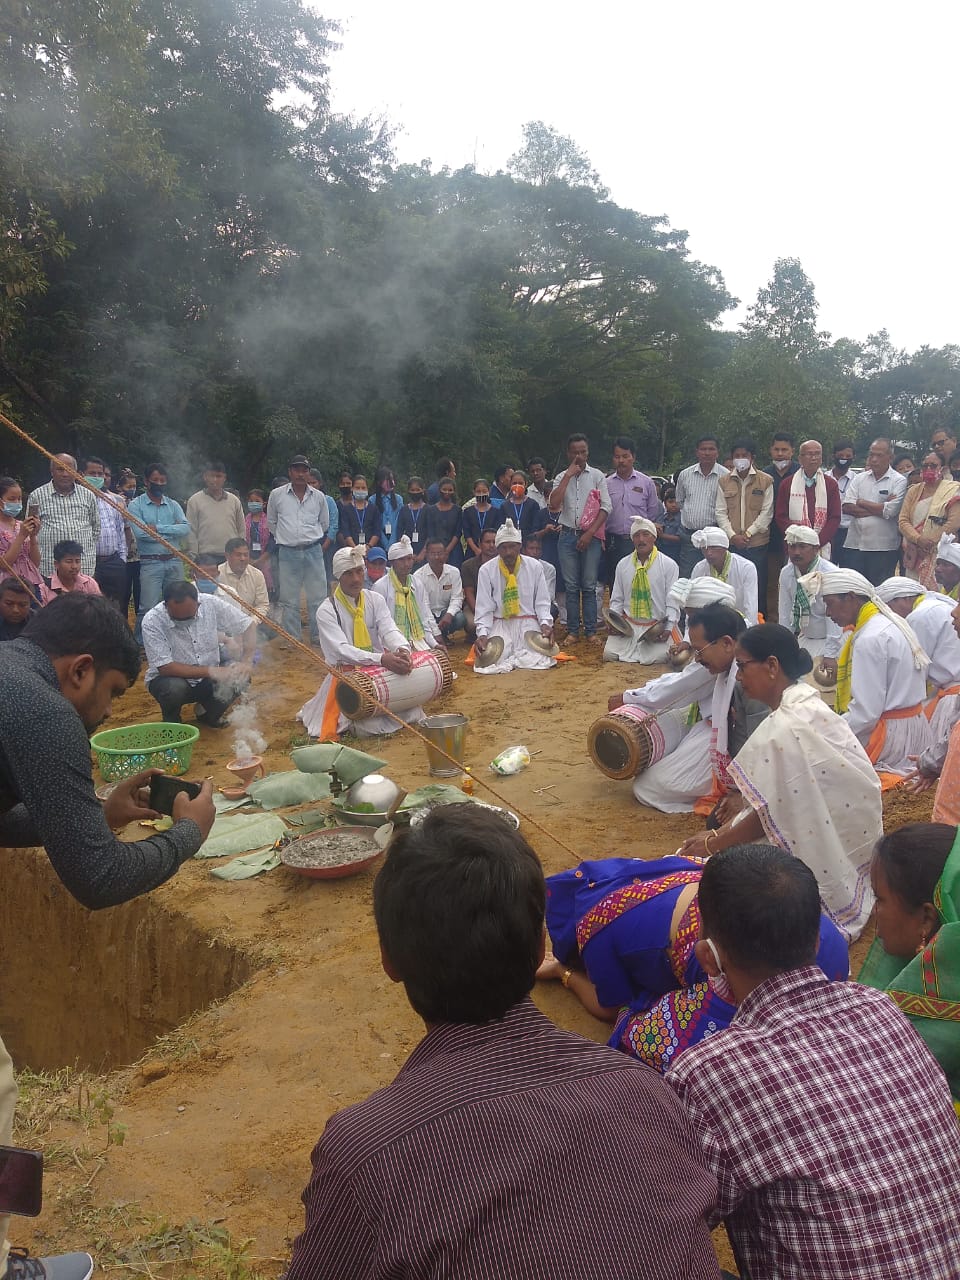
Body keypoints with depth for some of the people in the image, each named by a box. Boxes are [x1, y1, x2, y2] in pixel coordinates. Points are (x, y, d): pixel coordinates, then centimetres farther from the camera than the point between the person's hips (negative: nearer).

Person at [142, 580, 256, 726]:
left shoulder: (212, 604, -17)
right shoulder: (152, 622, -25)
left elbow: (249, 624, -8)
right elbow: (165, 668, -27)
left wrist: (247, 662, -23)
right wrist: (211, 671, -33)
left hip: (207, 680, 3)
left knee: (240, 677, -22)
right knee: (175, 688, -36)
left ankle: (207, 714, 7)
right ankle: (171, 723, 0)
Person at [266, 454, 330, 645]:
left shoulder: (318, 496, 6)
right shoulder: (276, 495, 3)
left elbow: (324, 524, 19)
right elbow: (271, 522, 15)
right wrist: (285, 538, 14)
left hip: (313, 550, 1)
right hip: (287, 552, -1)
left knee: (318, 597, 2)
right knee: (289, 600, 3)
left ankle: (319, 636, 12)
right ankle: (292, 639, 12)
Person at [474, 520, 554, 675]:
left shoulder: (535, 567, 1)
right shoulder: (486, 570, -2)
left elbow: (542, 602, 3)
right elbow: (484, 607, -2)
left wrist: (545, 623, -15)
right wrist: (482, 633, -17)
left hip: (528, 623, 1)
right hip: (500, 625, 0)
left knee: (537, 661, -25)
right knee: (489, 662, -24)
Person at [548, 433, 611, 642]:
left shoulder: (597, 476, 4)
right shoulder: (562, 478, 8)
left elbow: (606, 507, -2)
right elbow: (554, 505, -9)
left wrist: (589, 533, -11)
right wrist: (568, 475, -9)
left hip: (590, 536, -1)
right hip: (567, 535, 2)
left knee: (589, 586, 1)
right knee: (571, 586, 3)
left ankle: (591, 631, 6)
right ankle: (572, 631, 9)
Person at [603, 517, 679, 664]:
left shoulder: (669, 565, 0)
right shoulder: (623, 565, 9)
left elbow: (672, 602, -3)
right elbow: (616, 600, 12)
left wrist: (668, 628, -15)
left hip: (658, 624, -2)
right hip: (629, 624, 3)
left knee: (660, 657, -25)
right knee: (609, 654, -15)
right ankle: (636, 648, 14)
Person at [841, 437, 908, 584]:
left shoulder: (899, 481, 0)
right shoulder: (859, 478, 11)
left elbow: (890, 511, -14)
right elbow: (847, 507, -2)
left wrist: (861, 503, -4)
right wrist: (879, 509, -9)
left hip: (883, 547, -3)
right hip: (854, 544, 3)